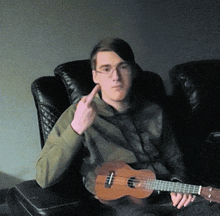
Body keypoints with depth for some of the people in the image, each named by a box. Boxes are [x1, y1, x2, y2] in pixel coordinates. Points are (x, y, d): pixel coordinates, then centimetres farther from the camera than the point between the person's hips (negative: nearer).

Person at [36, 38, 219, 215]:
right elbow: (44, 178, -8)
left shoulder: (154, 112, 14)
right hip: (122, 201, -4)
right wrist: (77, 128, -20)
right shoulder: (78, 113, 1)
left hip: (166, 196, 5)